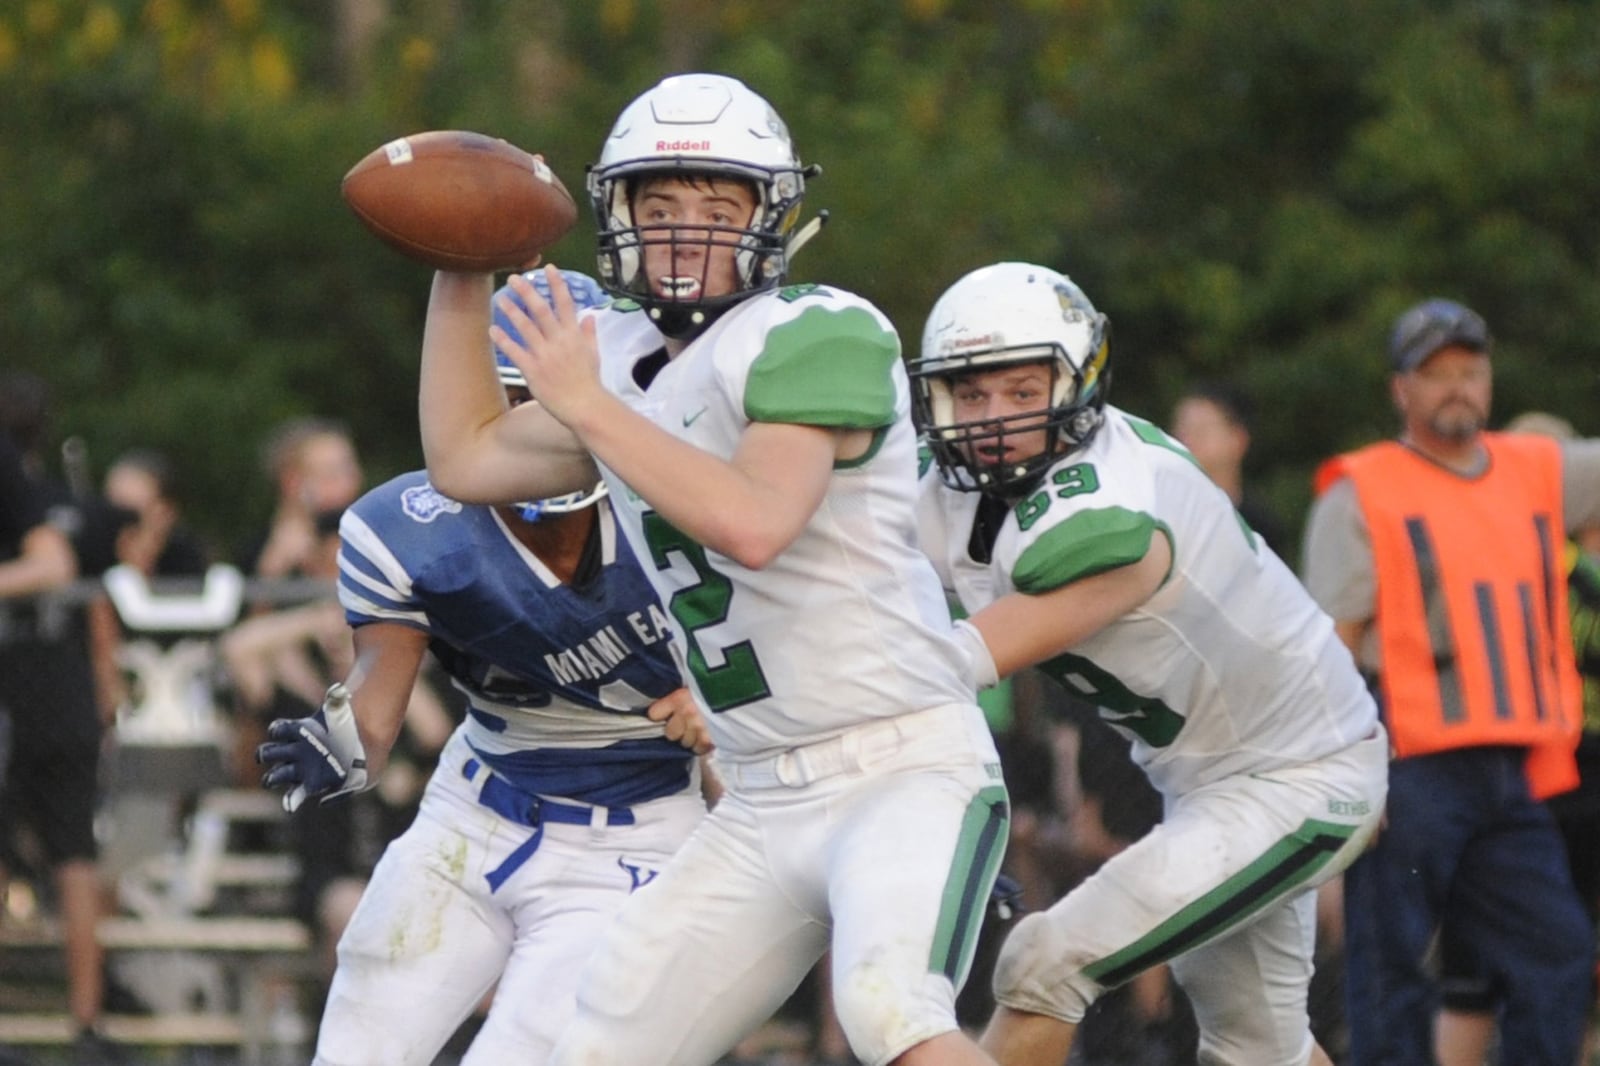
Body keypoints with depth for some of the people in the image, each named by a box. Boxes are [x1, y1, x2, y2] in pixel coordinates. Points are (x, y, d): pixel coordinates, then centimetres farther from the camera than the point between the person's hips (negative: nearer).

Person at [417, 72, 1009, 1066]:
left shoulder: (821, 337, -12)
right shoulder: (625, 358, 13)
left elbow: (755, 524, -27)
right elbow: (466, 461, 26)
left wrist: (586, 406, -19)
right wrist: (463, 277, 18)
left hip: (905, 771, -8)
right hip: (763, 804, 8)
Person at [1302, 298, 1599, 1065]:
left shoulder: (1539, 475, 15)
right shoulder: (1360, 494, -1)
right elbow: (1331, 647, -7)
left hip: (1509, 774, 6)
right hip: (1408, 774, -6)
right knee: (1392, 980, -3)